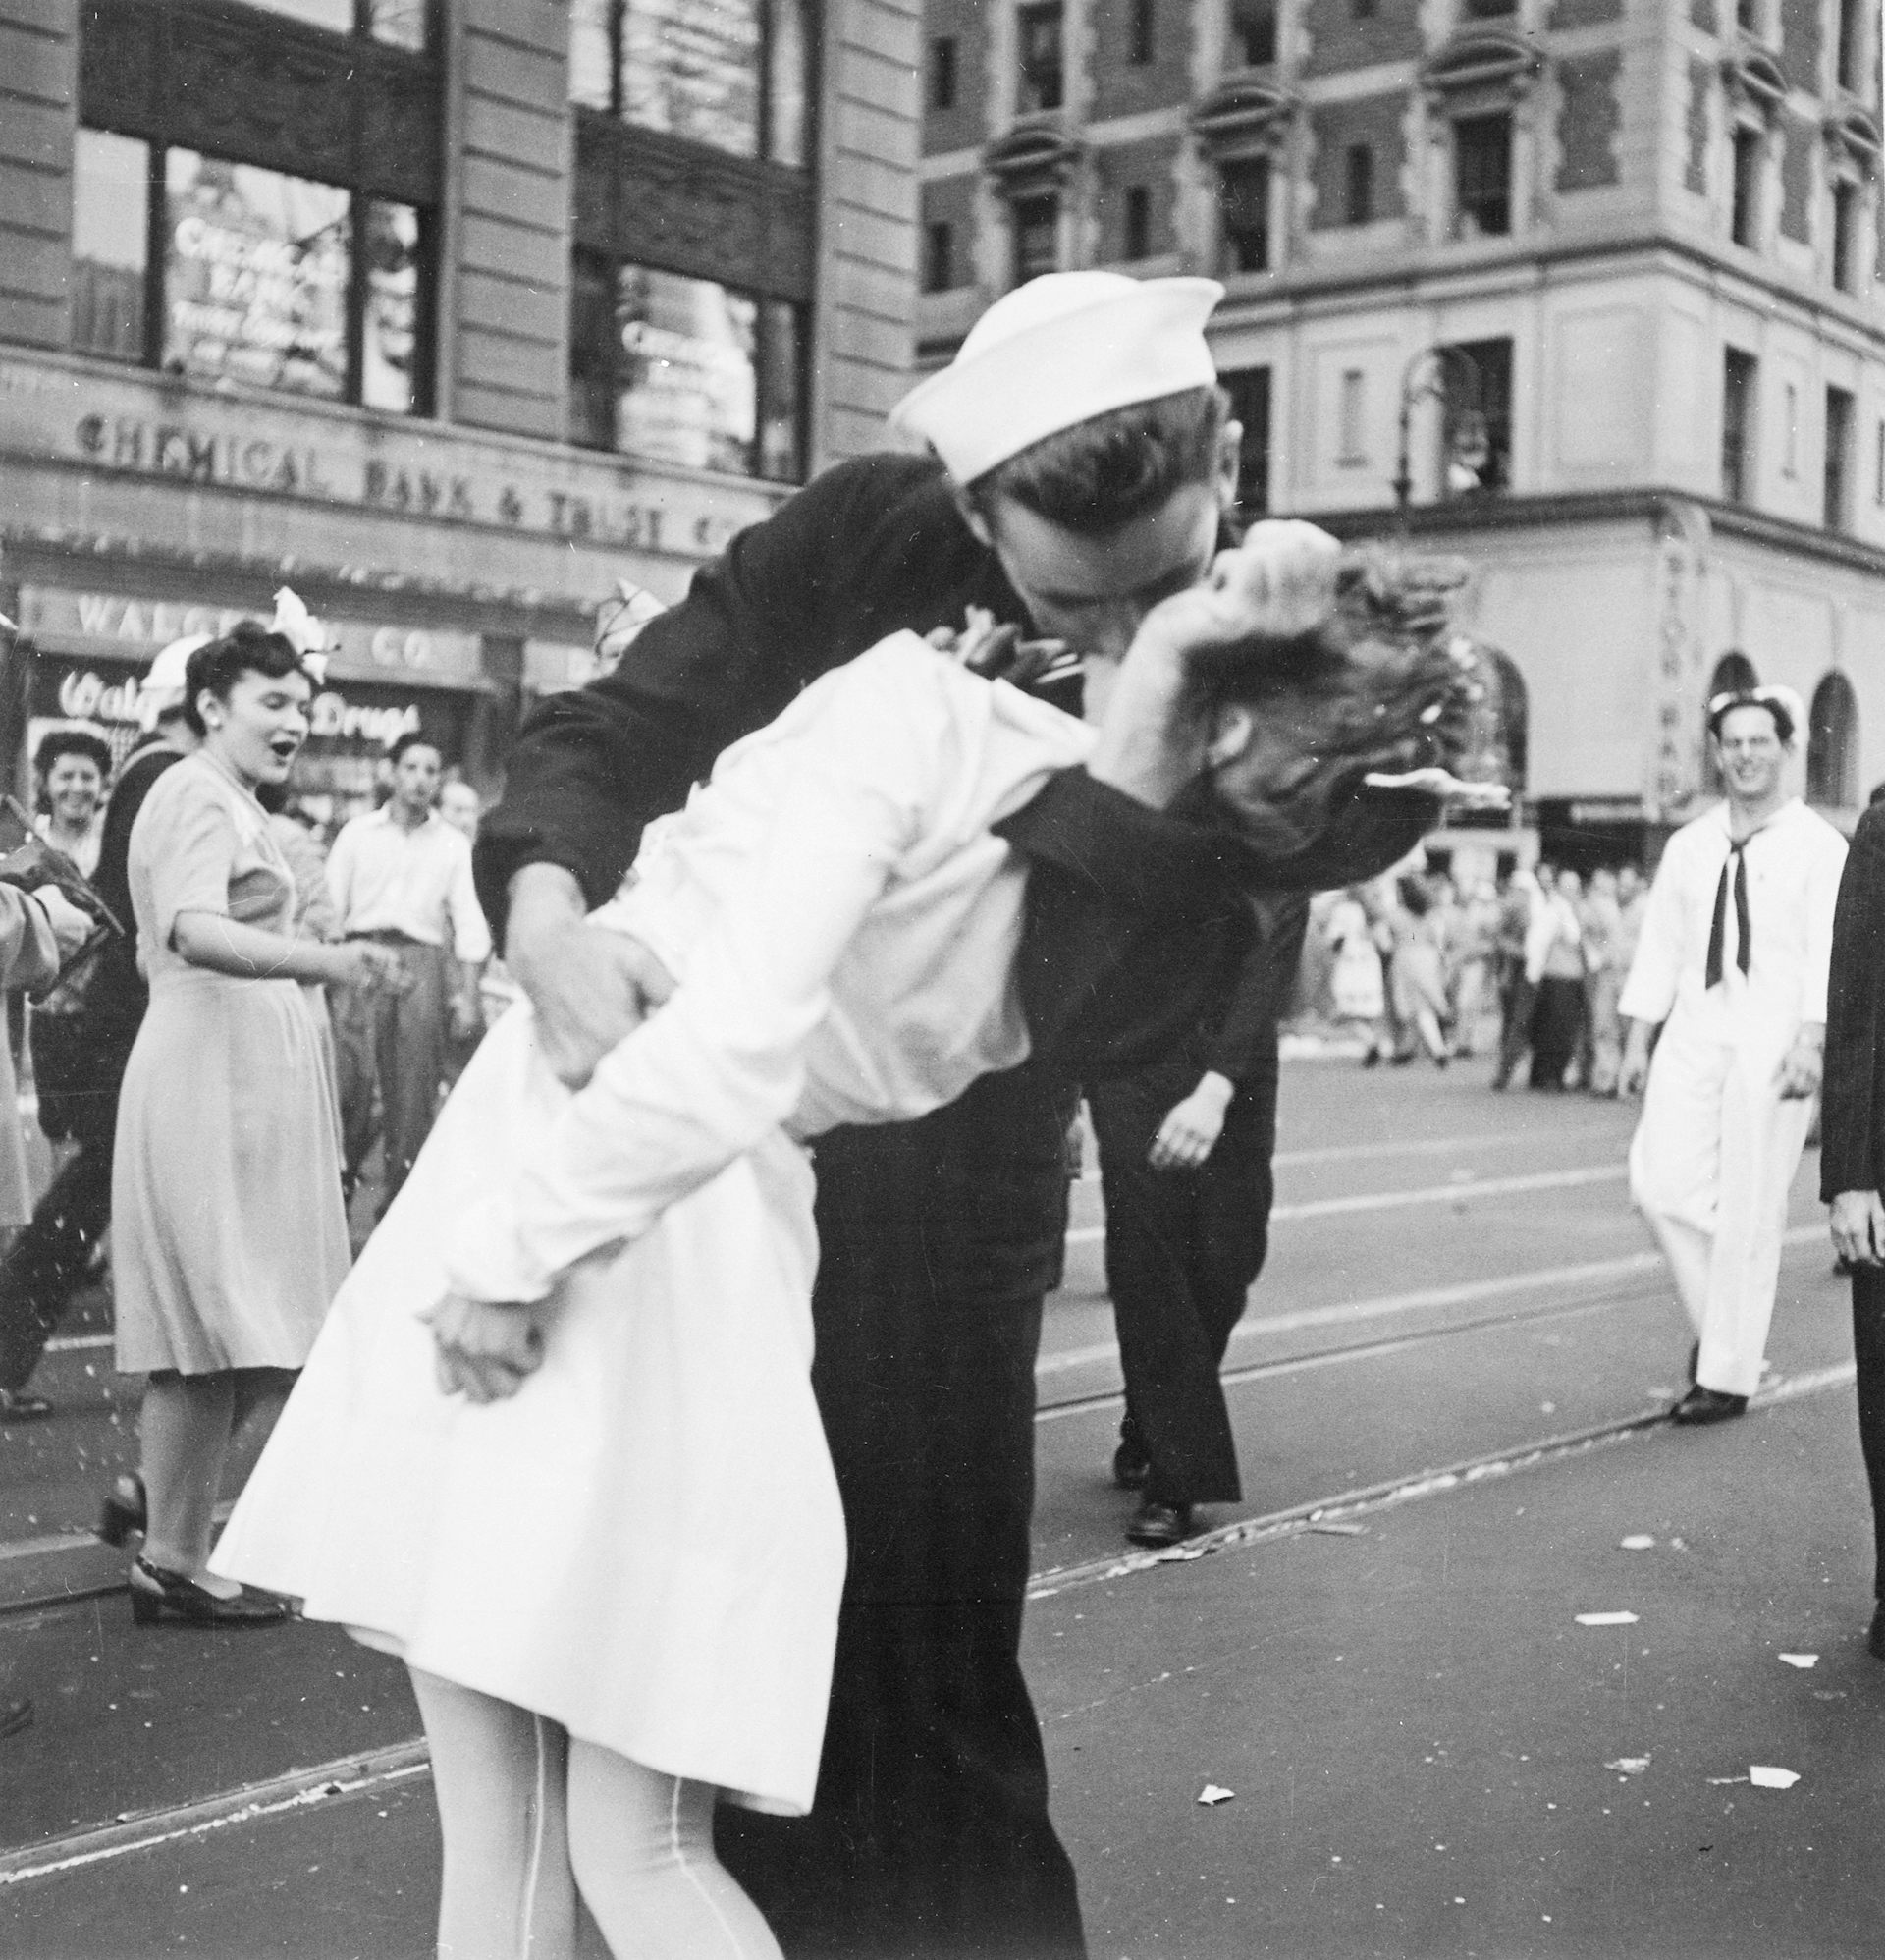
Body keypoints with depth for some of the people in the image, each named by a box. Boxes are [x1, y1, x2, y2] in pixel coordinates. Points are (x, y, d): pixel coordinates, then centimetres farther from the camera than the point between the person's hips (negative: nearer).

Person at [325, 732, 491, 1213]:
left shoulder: (453, 845, 13)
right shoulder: (358, 833, 11)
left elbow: (469, 923, 9)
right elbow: (329, 907, 7)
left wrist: (469, 994, -1)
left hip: (423, 964, 1)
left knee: (413, 1094, 0)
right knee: (350, 1082, -10)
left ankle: (398, 1200, 7)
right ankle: (338, 1188, 2)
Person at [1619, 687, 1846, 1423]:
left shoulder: (1818, 846, -1)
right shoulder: (1688, 846, 12)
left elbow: (1828, 951, -9)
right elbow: (1660, 945, 13)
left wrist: (1810, 1041, -20)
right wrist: (1637, 1040, 8)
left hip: (1772, 1043, -4)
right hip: (1694, 1033, 4)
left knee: (1749, 1211, -2)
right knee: (1661, 1180, -8)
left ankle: (1728, 1376, 8)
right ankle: (1716, 1323, 15)